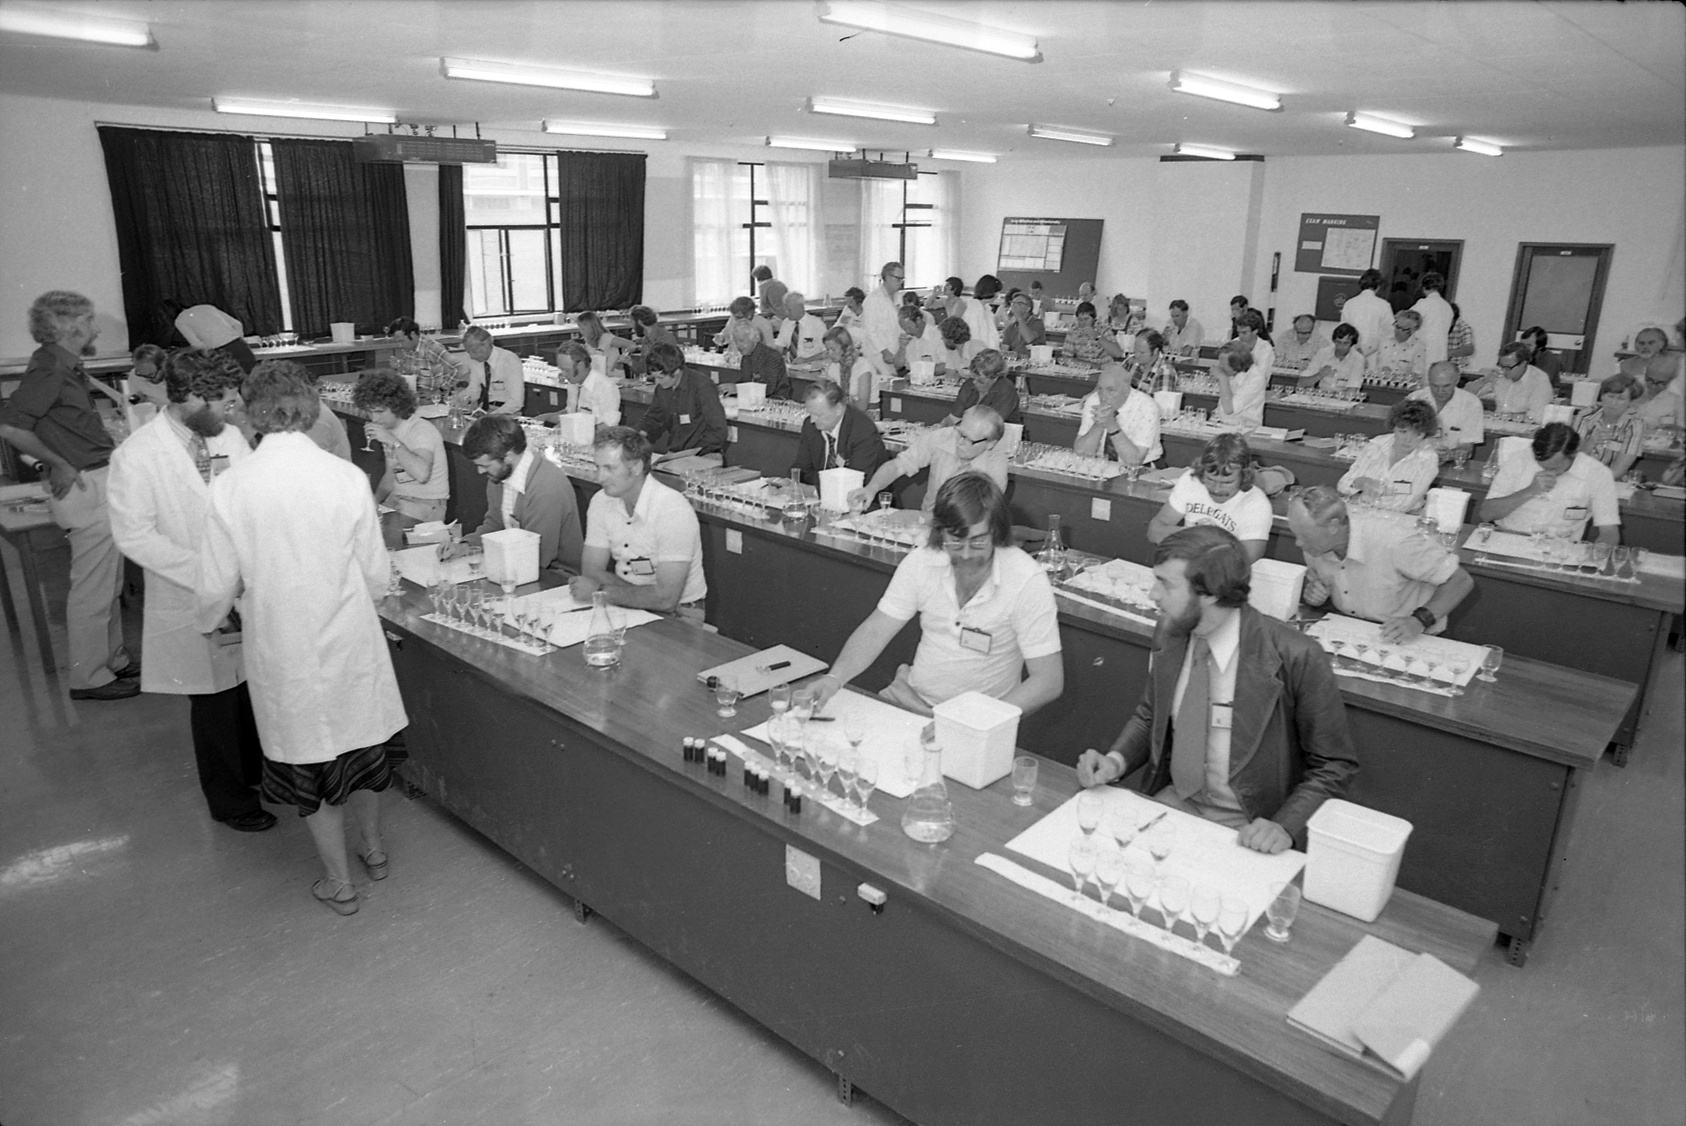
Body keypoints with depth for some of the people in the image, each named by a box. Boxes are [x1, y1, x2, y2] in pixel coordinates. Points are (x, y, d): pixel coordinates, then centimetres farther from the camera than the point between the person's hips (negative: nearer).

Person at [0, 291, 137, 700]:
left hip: (101, 482, 10)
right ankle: (88, 678, 9)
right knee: (92, 590, -1)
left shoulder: (66, 367, 13)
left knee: (109, 585, 18)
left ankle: (113, 661, 30)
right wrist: (59, 464, -17)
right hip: (86, 487, -10)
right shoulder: (48, 370, -16)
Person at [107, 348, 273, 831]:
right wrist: (207, 574, -20)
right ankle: (228, 800, 30)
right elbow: (134, 536, -16)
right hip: (195, 602, -5)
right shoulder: (136, 456, -15)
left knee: (255, 688, 16)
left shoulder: (230, 437, 1)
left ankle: (257, 771, 40)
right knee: (215, 701, 10)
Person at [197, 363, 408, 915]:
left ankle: (340, 881, 30)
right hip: (350, 642, 1)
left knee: (308, 761, 17)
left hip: (282, 652, -1)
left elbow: (218, 587, -6)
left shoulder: (230, 487, -14)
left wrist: (210, 621, 17)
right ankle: (373, 848, 43)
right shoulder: (347, 476, -14)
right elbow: (376, 575, -6)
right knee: (359, 743, 24)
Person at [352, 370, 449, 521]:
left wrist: (392, 441, -31)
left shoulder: (422, 430, -18)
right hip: (396, 499, 8)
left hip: (427, 505, -8)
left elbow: (422, 474, -37)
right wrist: (374, 500, 2)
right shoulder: (388, 428, 9)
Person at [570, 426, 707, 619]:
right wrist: (646, 592, -17)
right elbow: (591, 571, -2)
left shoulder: (672, 509, -22)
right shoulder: (601, 502, -1)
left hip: (677, 613, -6)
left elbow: (666, 599, -26)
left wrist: (602, 591, -20)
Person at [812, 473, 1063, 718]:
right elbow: (875, 631, 0)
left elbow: (1048, 681, -15)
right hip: (913, 699, 2)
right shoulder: (920, 563, -4)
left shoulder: (1027, 580, -15)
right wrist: (834, 678, -18)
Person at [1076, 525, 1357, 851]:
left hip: (1248, 828, -4)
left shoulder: (1296, 659, -20)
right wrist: (1115, 761, -6)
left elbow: (1334, 765, -9)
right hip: (1174, 800, 5)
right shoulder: (1170, 634, -3)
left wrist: (1285, 826, -22)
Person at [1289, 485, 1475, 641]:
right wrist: (1311, 592, -11)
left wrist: (1420, 621, -30)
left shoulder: (1394, 540, -28)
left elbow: (1461, 581, -18)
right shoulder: (1316, 544, -11)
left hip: (1409, 640, -4)